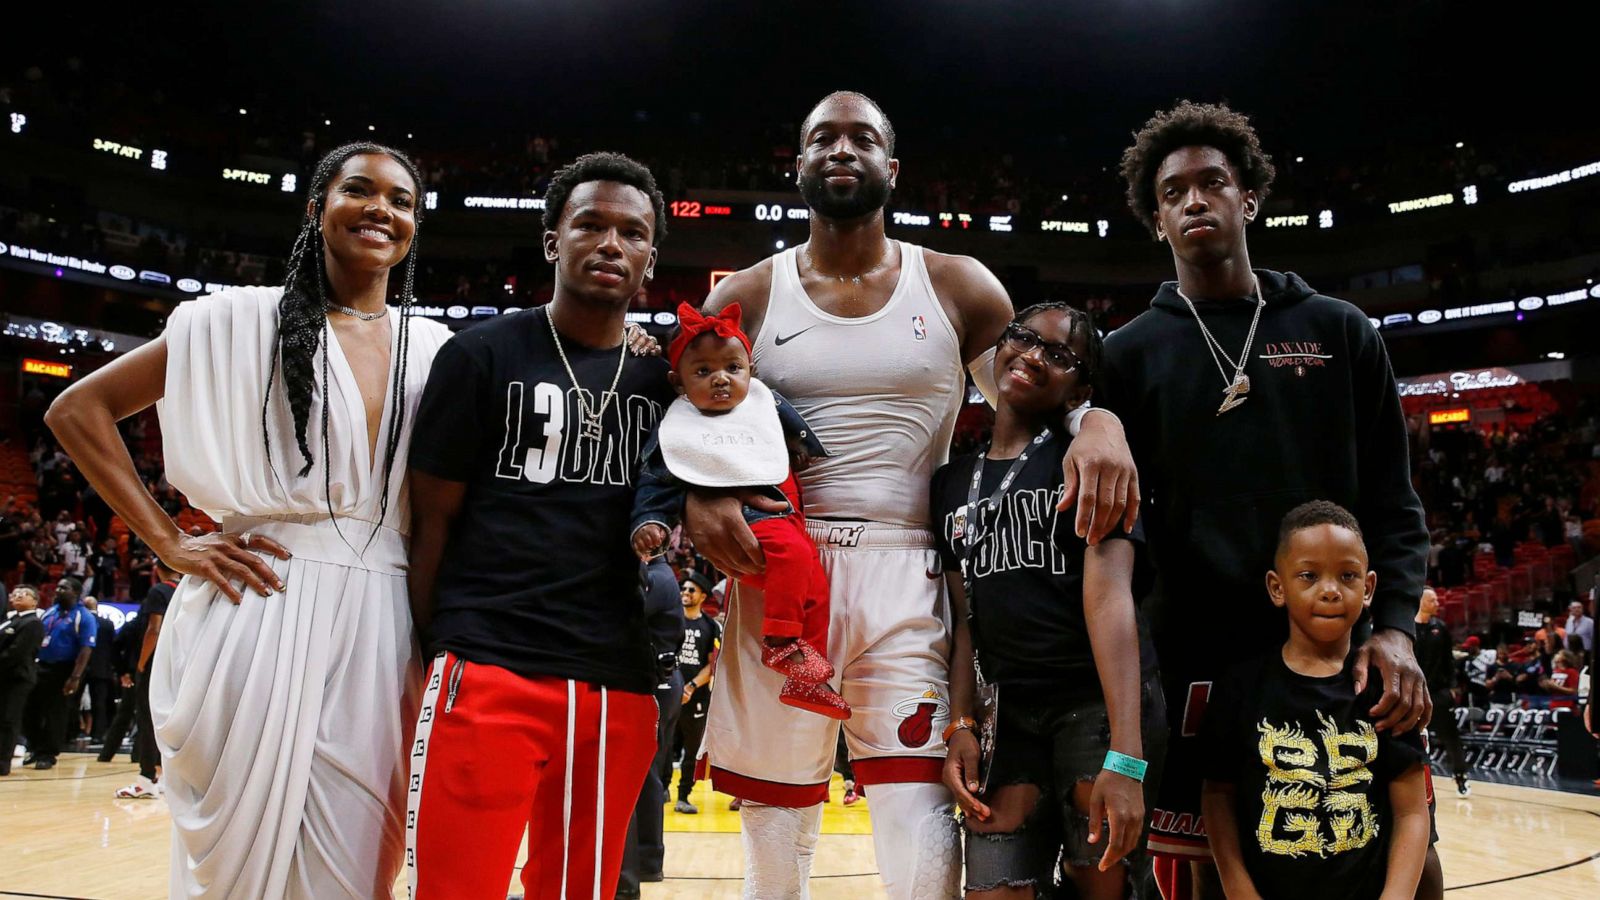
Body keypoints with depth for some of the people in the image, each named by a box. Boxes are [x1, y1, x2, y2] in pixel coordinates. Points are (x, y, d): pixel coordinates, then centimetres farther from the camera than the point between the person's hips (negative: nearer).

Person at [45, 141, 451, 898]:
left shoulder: (437, 350, 11)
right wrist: (168, 543, -3)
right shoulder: (244, 320, 3)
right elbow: (77, 410, 4)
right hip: (257, 610, -2)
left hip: (380, 627, 3)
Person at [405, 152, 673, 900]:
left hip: (619, 686, 4)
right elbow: (431, 517, 2)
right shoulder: (483, 353, 1)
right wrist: (438, 655, 0)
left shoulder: (665, 379, 11)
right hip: (488, 671, -4)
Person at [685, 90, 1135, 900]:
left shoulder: (956, 287, 7)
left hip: (905, 574, 0)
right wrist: (697, 497, -15)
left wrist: (1100, 418, -15)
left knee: (919, 813, -7)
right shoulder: (745, 299, 6)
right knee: (774, 825, 10)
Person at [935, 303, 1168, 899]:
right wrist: (961, 727, 2)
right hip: (1011, 714, 4)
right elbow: (967, 618, 13)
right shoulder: (953, 482, 12)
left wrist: (1126, 756, -24)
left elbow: (1108, 594, -16)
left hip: (1102, 702, -4)